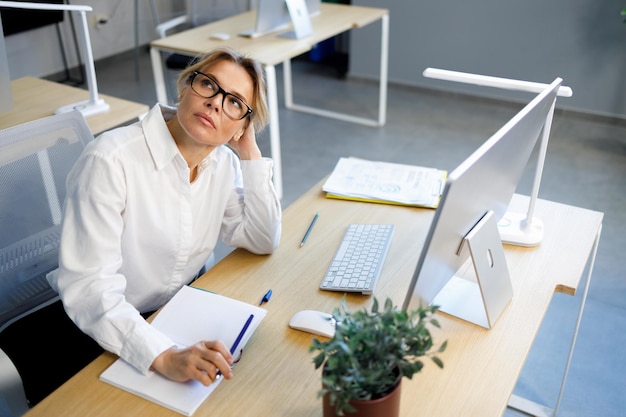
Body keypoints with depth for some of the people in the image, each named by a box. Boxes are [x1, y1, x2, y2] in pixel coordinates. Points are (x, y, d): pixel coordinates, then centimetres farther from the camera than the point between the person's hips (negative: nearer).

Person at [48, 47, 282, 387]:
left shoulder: (223, 162, -3)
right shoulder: (111, 161, -24)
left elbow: (263, 242, -4)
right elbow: (88, 286, -29)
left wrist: (250, 154, -11)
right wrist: (164, 356, -42)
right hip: (108, 332, -5)